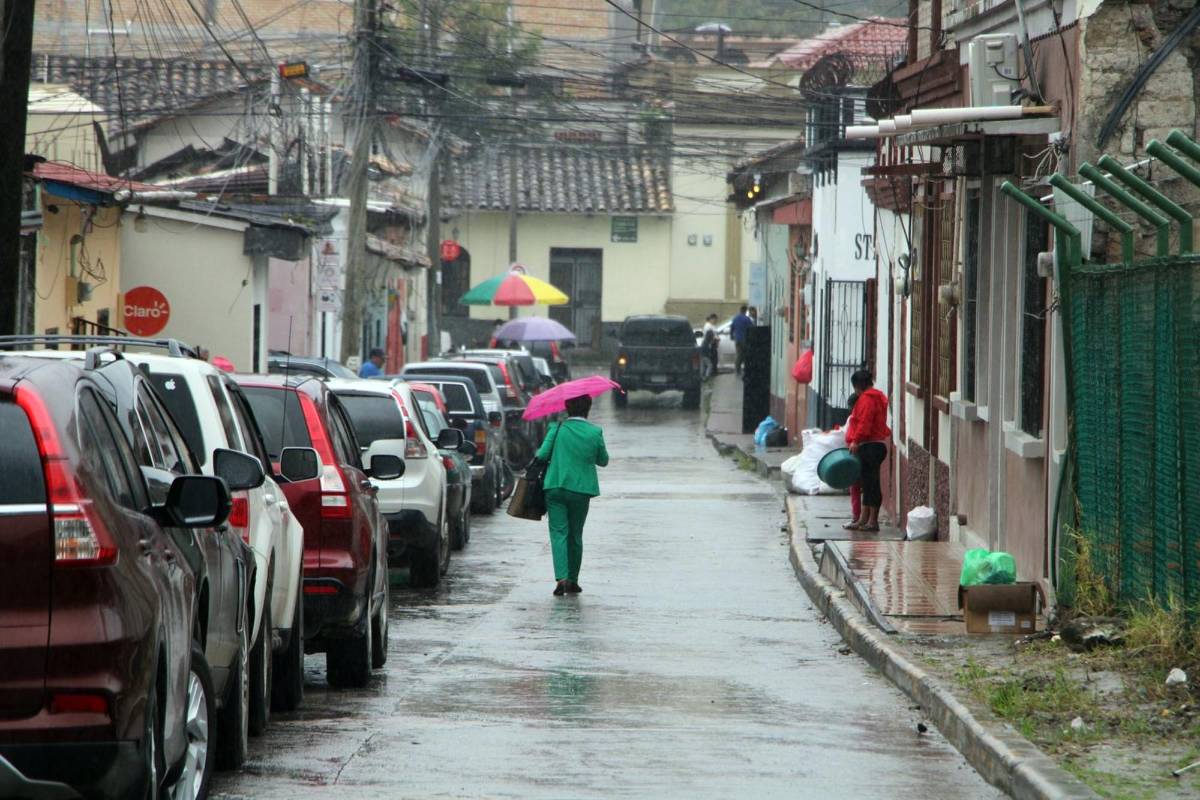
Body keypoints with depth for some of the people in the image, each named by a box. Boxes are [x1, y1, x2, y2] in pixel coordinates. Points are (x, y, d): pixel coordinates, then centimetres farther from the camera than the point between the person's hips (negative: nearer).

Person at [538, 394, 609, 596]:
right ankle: (573, 580, 19)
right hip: (581, 490, 1)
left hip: (555, 487, -1)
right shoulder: (595, 432, -2)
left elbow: (542, 454, -7)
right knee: (575, 535, 14)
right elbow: (603, 461, 9)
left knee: (558, 533, -3)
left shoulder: (558, 429, -5)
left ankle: (561, 578, -20)